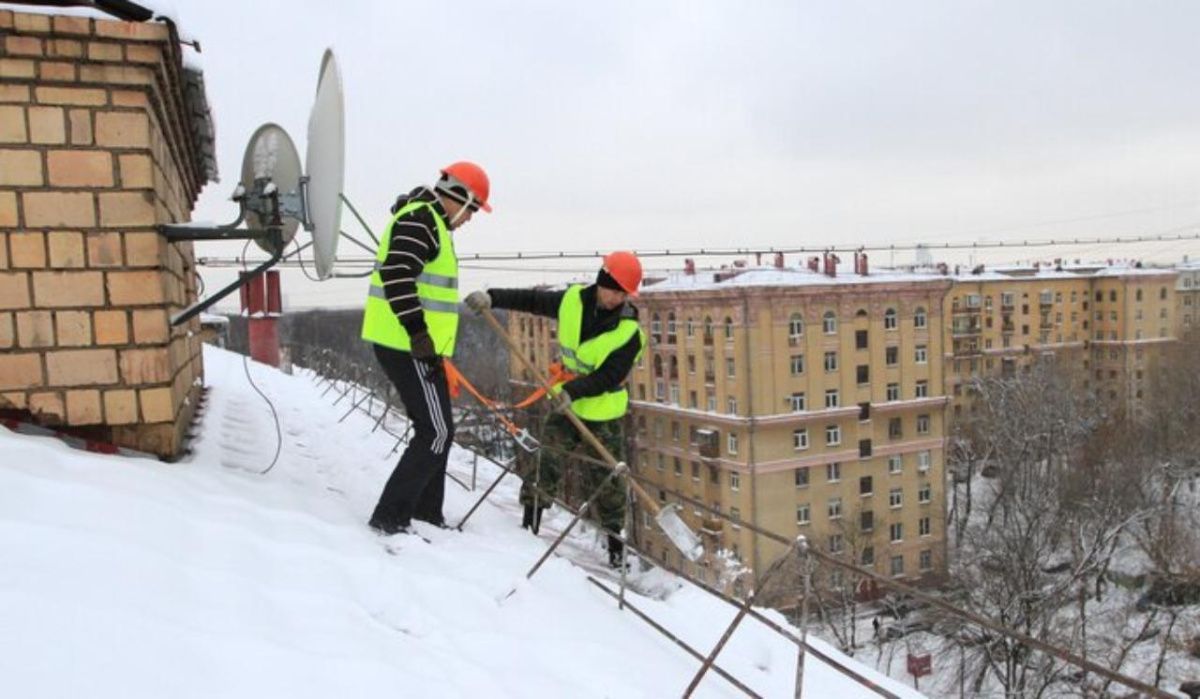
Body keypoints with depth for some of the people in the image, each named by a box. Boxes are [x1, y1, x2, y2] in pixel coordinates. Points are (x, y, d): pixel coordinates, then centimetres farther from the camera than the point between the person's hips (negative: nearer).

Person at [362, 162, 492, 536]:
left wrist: (428, 342, 26)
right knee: (437, 432, -8)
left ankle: (425, 512, 25)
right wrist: (420, 335, -27)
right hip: (406, 345, -11)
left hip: (413, 345, 11)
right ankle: (390, 516, -2)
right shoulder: (421, 218, -13)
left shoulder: (429, 221, 21)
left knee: (436, 428, 16)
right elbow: (396, 275, -26)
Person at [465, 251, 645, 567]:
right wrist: (492, 297, -8)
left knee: (606, 480, 3)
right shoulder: (571, 301, -7)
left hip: (603, 415, -3)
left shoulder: (628, 332, -19)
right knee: (545, 463, 0)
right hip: (565, 404, 3)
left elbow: (608, 377, -24)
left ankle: (614, 537, 17)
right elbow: (530, 300, 3)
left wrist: (573, 391, -36)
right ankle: (529, 519, 13)